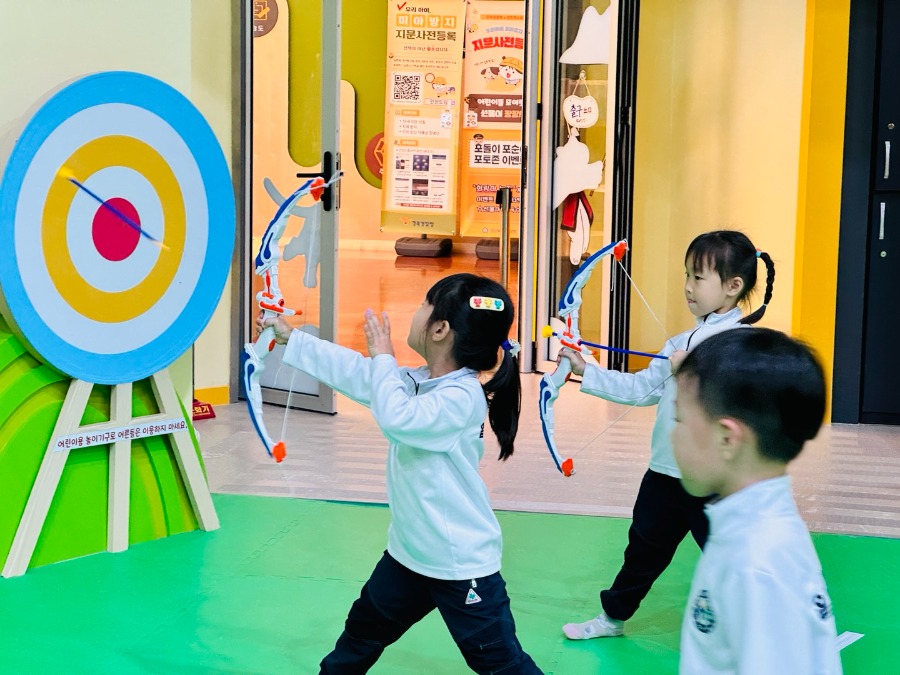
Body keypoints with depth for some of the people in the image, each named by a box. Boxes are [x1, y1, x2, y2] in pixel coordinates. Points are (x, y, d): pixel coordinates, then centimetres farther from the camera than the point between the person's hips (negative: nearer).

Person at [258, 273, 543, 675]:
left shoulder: (463, 397, -24)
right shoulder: (414, 381, 3)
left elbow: (397, 420, -36)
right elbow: (352, 370, 12)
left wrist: (383, 356, -22)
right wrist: (289, 337, 18)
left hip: (461, 565, -9)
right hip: (408, 553, 9)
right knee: (361, 635, 26)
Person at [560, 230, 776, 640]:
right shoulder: (680, 343, 9)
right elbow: (640, 389, 9)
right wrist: (586, 371, 4)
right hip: (666, 469, 8)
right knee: (644, 547, 24)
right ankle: (613, 616, 44)